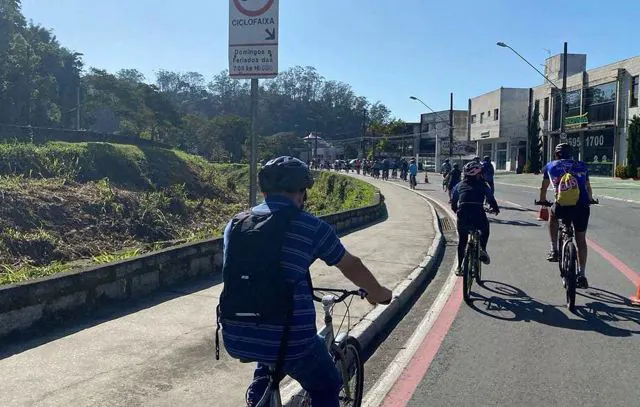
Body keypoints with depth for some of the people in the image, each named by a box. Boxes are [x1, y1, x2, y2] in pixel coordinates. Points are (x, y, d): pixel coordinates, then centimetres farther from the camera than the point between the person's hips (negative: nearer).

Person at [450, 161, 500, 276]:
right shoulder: (482, 185, 14)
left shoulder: (460, 185, 19)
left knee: (462, 241, 18)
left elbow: (453, 201, 22)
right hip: (478, 214, -2)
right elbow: (491, 198, 15)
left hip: (463, 214, 2)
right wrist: (495, 209, 34)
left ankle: (459, 267, 21)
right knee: (485, 230, 31)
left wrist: (456, 210, 40)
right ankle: (482, 249, 7)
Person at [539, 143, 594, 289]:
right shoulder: (581, 166, 22)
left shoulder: (551, 166, 19)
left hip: (563, 205, -1)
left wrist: (542, 202, 48)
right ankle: (582, 275, 15)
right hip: (582, 206, 1)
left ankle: (554, 250, 27)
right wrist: (590, 200, 53)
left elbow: (543, 188, 30)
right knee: (581, 240, 15)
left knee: (553, 215, 34)